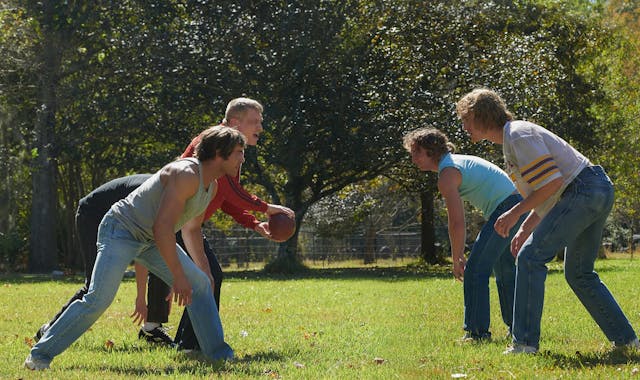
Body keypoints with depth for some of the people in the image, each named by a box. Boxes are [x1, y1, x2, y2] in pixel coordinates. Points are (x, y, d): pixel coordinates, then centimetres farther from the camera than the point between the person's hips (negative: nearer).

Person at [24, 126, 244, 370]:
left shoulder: (212, 186, 6)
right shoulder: (186, 174, -25)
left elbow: (192, 228, 24)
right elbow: (162, 228, -29)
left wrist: (200, 267, 30)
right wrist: (178, 276, -26)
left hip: (152, 240, 10)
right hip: (121, 230, -10)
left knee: (200, 284, 2)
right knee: (98, 299, -21)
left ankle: (218, 354, 10)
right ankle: (40, 354, -12)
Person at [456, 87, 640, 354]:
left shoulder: (519, 135, -12)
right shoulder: (510, 141, 20)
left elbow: (551, 182, -19)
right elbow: (549, 192, 24)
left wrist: (515, 213, -12)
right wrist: (525, 229, 19)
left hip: (582, 190, -11)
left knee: (530, 258, -11)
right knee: (579, 273, 17)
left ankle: (524, 342, -14)